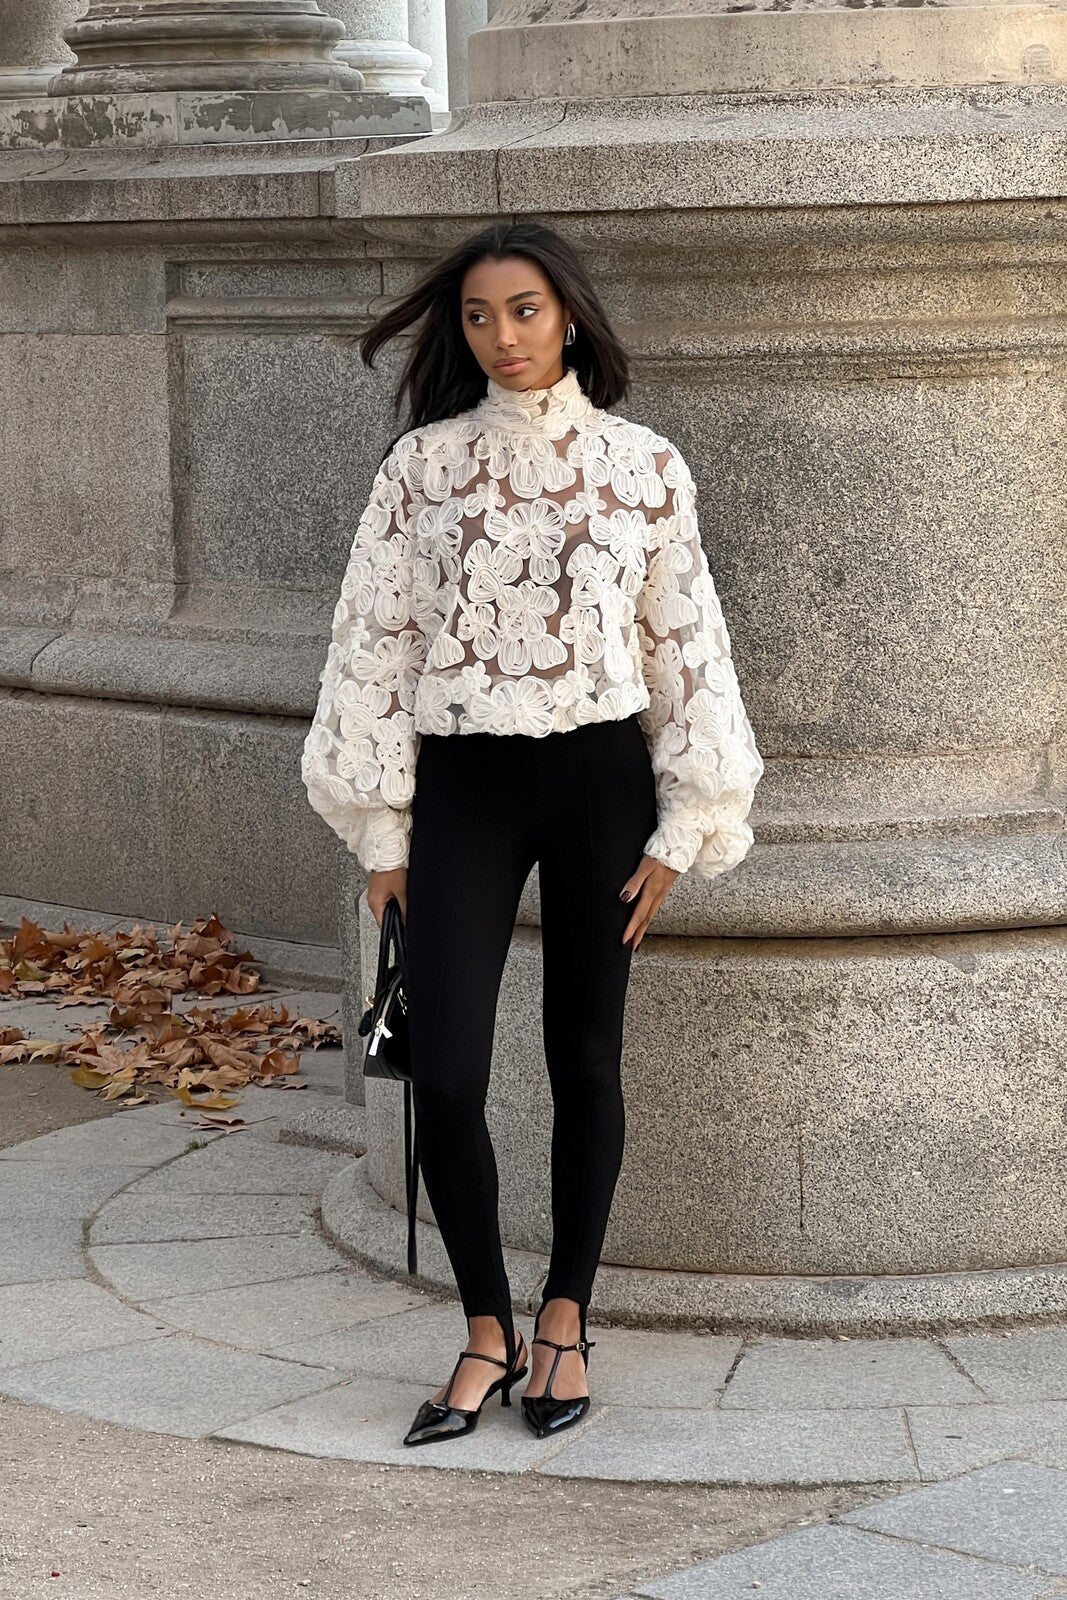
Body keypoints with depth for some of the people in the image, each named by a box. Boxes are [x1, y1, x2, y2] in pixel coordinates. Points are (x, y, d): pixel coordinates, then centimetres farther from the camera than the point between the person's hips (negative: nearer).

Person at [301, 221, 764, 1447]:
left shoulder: (643, 467, -1)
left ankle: (565, 1320, 23)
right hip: (463, 786, 0)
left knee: (585, 1061, 7)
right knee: (444, 1077, -7)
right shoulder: (422, 467, 0)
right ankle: (486, 1334, 10)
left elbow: (686, 644, 3)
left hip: (601, 777, 0)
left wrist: (681, 829, 0)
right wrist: (383, 834, 1)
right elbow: (374, 643, 2)